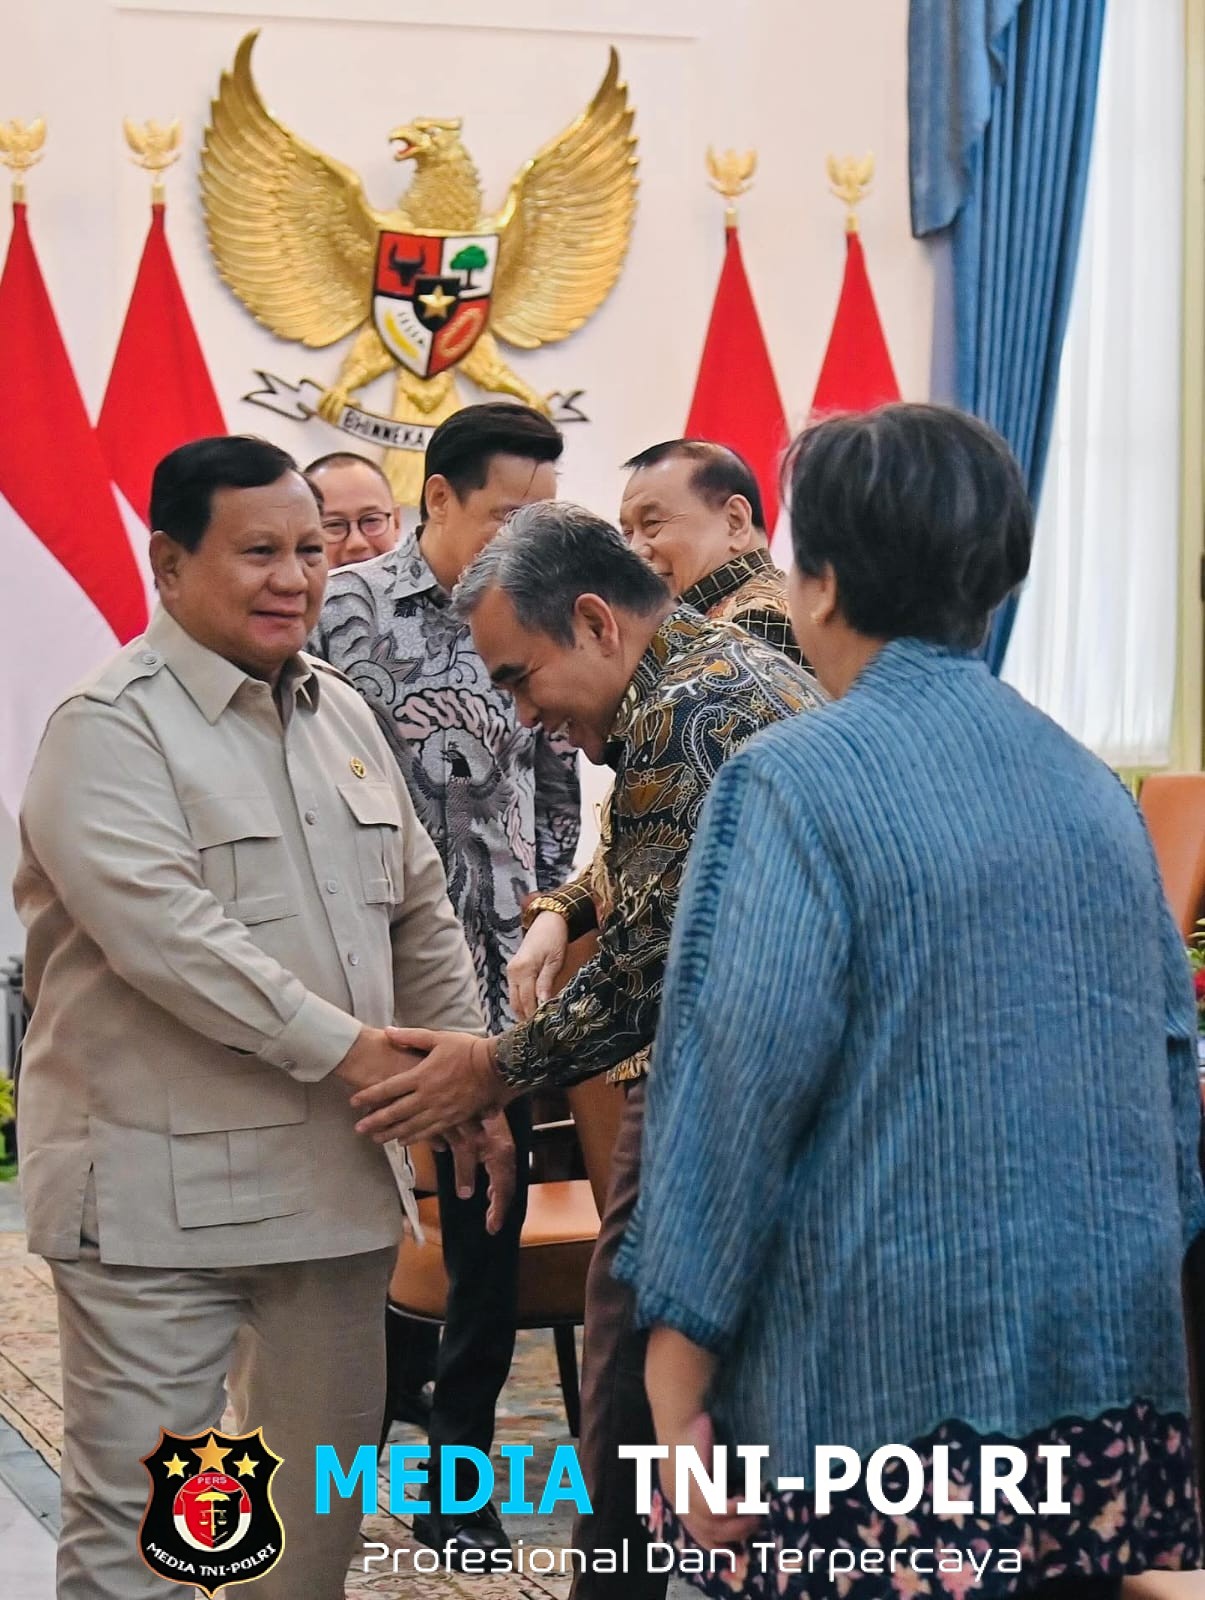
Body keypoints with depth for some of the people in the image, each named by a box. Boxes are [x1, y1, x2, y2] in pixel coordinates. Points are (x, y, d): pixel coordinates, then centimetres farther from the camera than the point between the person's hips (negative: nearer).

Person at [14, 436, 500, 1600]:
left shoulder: (340, 714, 13)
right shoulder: (111, 729, -10)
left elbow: (419, 910, 19)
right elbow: (166, 932, -22)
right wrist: (344, 1045, -20)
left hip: (336, 1176, 7)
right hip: (162, 1194, -7)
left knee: (322, 1499, 15)